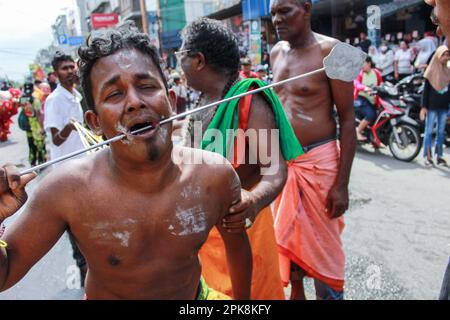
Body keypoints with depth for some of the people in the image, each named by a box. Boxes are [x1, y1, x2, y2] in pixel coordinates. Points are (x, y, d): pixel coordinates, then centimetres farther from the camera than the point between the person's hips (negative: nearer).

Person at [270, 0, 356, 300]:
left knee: (323, 244, 6)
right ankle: (296, 293, 41)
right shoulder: (276, 53, 7)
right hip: (281, 160, 6)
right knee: (287, 237, 19)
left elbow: (348, 118, -12)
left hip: (319, 161, -6)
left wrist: (342, 183, -15)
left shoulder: (330, 51, -11)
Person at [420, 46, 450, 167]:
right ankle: (428, 156, 4)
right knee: (429, 131, -1)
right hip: (432, 106, -4)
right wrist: (424, 106, -10)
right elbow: (426, 90, -4)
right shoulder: (431, 71, -2)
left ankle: (439, 156, 15)